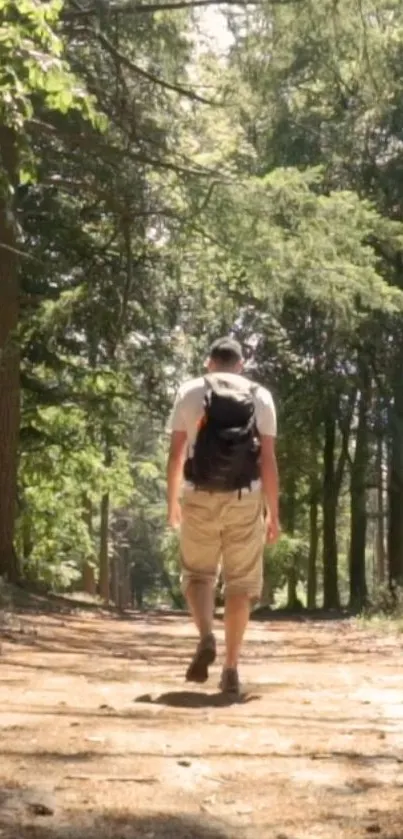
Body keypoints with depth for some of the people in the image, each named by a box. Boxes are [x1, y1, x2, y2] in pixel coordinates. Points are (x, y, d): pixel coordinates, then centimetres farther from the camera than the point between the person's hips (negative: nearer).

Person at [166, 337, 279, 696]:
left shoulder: (190, 391, 6)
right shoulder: (260, 396, 6)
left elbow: (176, 452, 2)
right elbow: (268, 459, 0)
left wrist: (172, 501, 13)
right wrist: (274, 513, 5)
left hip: (199, 497, 0)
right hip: (245, 499, 0)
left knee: (197, 573, 16)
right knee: (241, 583, 7)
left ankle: (206, 637, -10)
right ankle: (231, 669, 5)